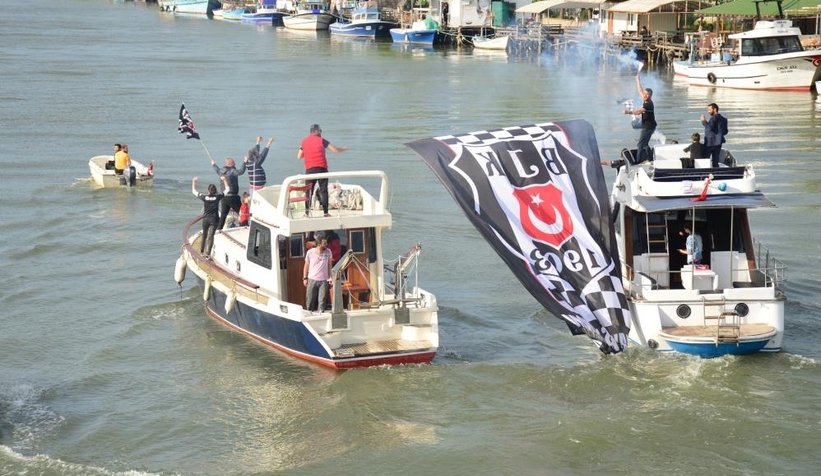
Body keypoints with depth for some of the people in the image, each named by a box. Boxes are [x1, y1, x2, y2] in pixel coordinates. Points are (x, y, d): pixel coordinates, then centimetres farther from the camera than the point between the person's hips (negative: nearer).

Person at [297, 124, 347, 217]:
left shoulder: (304, 141, 11)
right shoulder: (321, 140, 1)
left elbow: (299, 157, 14)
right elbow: (335, 150, 1)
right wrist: (344, 149, 21)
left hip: (309, 169, 2)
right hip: (322, 168, -2)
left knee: (309, 191, 8)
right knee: (323, 190, 2)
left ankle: (307, 212, 4)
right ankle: (325, 212, -1)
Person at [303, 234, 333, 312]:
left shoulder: (328, 252, 1)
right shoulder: (310, 252, -3)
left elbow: (329, 265, 10)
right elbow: (306, 265, 6)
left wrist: (330, 277, 4)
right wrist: (305, 278, 4)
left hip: (323, 280, 1)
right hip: (312, 279, -1)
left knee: (322, 301, -1)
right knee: (310, 300, 5)